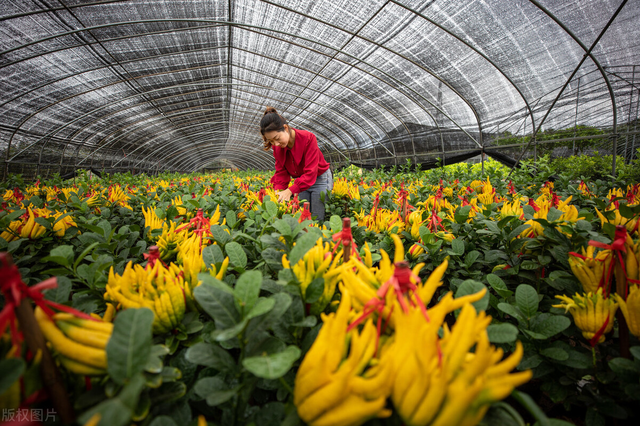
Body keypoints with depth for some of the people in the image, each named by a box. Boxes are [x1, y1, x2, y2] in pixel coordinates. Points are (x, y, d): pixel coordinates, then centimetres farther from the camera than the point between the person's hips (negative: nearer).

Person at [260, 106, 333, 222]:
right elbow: (281, 172, -6)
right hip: (300, 182, 5)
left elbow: (310, 172, -30)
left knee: (317, 219, -2)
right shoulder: (277, 147, -9)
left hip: (320, 180, -5)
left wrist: (290, 191, -40)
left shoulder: (308, 138, -26)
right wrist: (278, 192, -25)